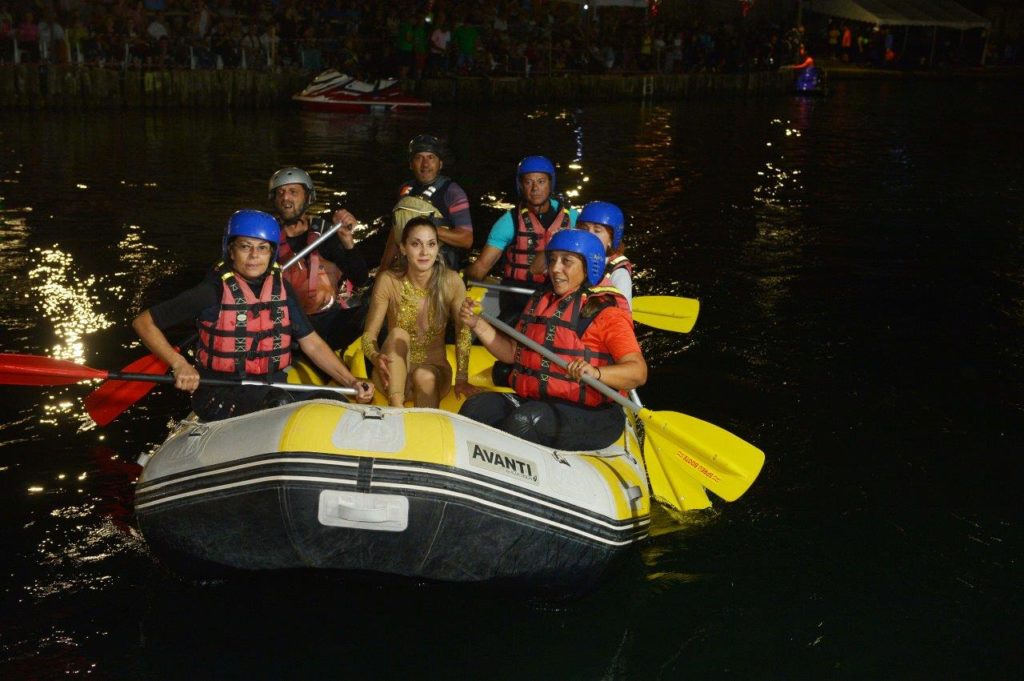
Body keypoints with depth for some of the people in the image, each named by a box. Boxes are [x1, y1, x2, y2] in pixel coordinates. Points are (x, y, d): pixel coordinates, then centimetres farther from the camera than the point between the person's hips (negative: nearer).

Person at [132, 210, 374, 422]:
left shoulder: (282, 289, 8)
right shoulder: (214, 292, -7)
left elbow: (311, 344, 10)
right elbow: (143, 322, -4)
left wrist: (352, 382, -2)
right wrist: (179, 364, -18)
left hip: (272, 387, 5)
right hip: (219, 394, -5)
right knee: (279, 403, -34)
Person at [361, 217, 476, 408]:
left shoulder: (451, 281, -12)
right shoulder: (388, 281, -13)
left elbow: (463, 331, 0)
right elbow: (369, 335, -10)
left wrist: (462, 379, -8)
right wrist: (376, 357, -33)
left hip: (434, 370, -1)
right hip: (395, 375, 1)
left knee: (424, 377, -34)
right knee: (398, 334, -28)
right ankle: (396, 409, -37)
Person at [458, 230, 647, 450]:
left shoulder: (605, 310, -7)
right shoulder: (541, 300, 17)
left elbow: (638, 372, -17)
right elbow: (513, 353, 23)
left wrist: (594, 373, -35)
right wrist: (477, 324, 10)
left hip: (589, 416, -7)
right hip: (532, 402, 7)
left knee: (525, 421, -34)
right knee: (477, 407, -18)